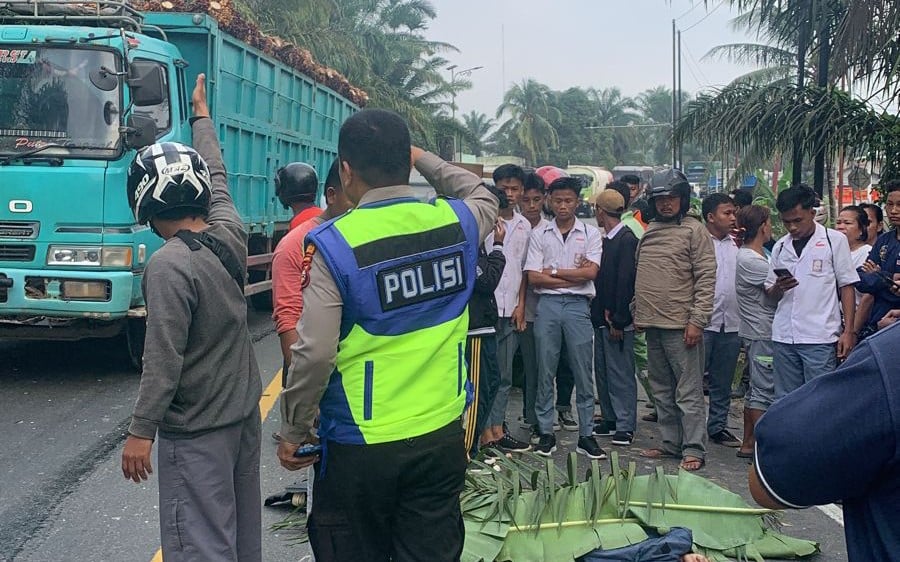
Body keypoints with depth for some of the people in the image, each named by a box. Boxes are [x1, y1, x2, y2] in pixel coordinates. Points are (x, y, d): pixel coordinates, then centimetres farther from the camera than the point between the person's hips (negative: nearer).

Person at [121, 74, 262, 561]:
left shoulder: (168, 265, -20)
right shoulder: (229, 235, -1)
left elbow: (163, 359, -22)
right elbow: (217, 178, 18)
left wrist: (140, 431, -15)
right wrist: (202, 115, 32)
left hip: (196, 428, -8)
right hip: (245, 409, 8)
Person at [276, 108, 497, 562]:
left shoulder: (333, 243, -15)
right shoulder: (456, 222, -2)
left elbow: (314, 353, -17)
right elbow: (483, 196, 24)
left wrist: (293, 432, -4)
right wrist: (422, 158, 29)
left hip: (359, 446, -3)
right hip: (441, 436, 4)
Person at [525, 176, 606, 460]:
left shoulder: (590, 233, 6)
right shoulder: (539, 234, 7)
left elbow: (590, 272, -6)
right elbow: (534, 277, -2)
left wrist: (553, 271, -5)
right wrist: (574, 275, -6)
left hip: (578, 305, 0)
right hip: (547, 304, 1)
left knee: (583, 373, 2)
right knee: (545, 372, 4)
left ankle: (586, 435, 9)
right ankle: (546, 433, 13)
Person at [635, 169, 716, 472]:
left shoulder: (694, 230, -5)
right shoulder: (649, 231, 14)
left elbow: (706, 279, -10)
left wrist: (697, 321, -15)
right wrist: (638, 313, 14)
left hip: (681, 325, -7)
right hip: (652, 323, 7)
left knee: (688, 392, -3)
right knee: (662, 390, 13)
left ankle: (693, 450, 2)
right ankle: (670, 443, 22)